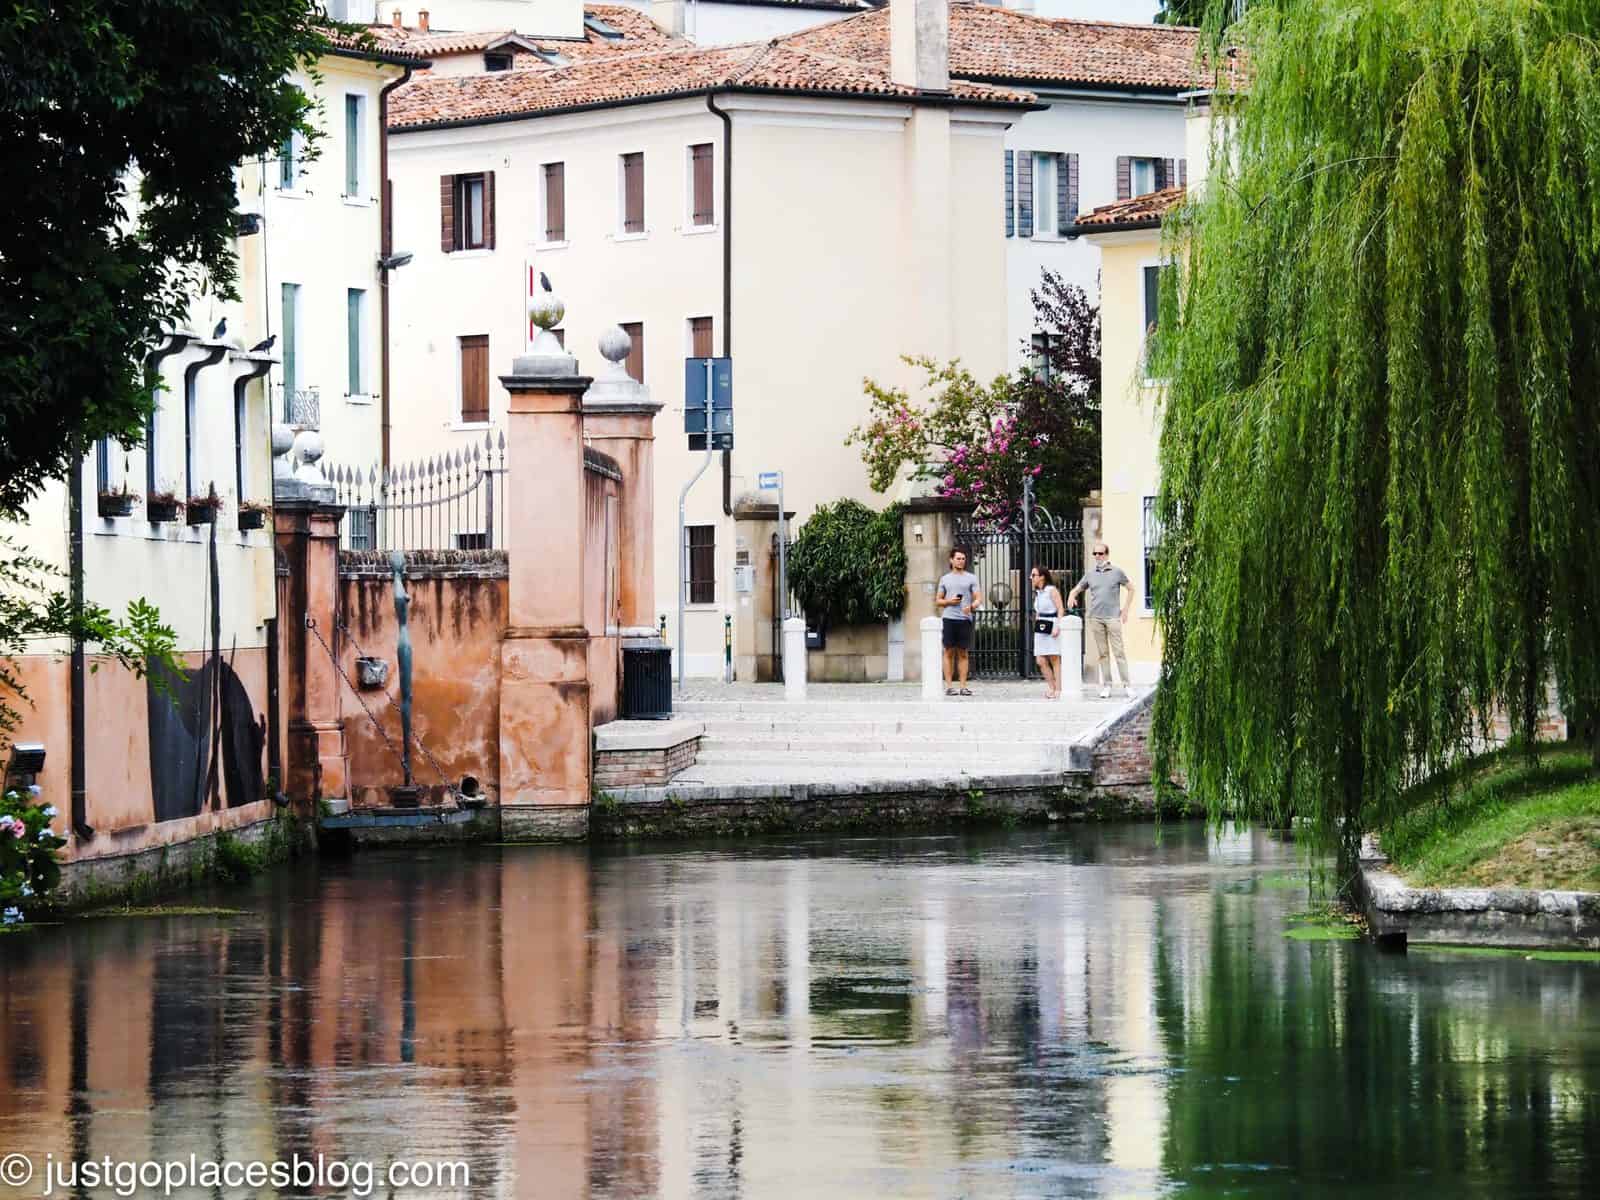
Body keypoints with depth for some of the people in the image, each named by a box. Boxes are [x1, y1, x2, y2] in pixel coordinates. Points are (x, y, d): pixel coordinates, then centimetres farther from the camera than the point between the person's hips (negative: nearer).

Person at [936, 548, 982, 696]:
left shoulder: (971, 578, 9)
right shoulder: (945, 579, 13)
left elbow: (978, 598, 3)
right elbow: (937, 601, 15)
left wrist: (972, 606, -19)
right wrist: (949, 602, -5)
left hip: (965, 619, 0)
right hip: (949, 618, 0)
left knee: (963, 653, 2)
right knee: (949, 652, -2)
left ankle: (963, 686, 3)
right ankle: (949, 686, -2)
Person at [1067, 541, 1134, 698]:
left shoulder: (1117, 572, 3)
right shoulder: (1090, 574, 11)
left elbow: (1131, 589, 11)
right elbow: (1077, 589, 19)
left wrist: (1125, 609, 5)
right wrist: (1071, 596, -5)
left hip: (1113, 617, -3)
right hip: (1095, 618, 3)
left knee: (1119, 651, -6)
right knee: (1102, 653, 4)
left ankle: (1127, 684, -5)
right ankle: (1106, 685, 8)